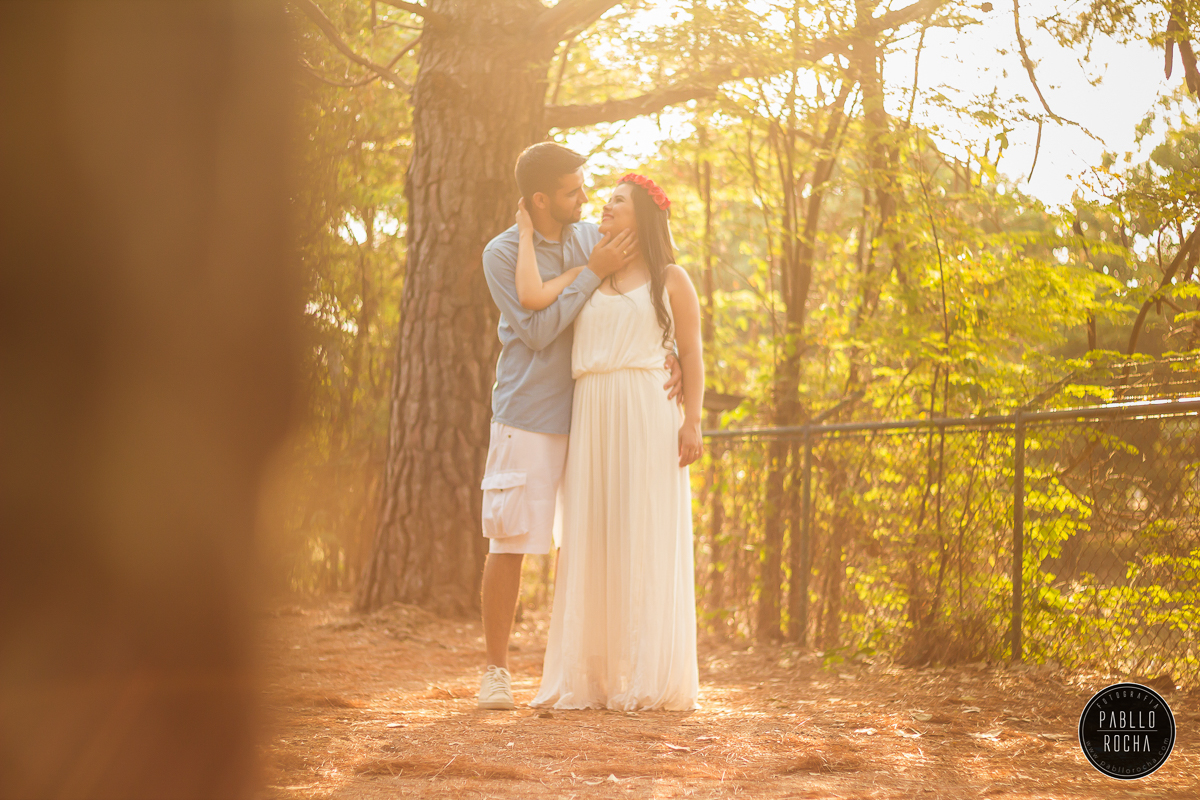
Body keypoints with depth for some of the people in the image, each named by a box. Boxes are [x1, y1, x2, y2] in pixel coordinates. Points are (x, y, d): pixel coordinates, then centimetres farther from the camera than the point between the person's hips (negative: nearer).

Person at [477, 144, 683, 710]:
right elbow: (538, 332, -13)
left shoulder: (593, 239, 6)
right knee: (509, 544, -3)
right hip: (527, 420, -4)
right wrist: (592, 273, -16)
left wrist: (667, 355, -5)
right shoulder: (502, 254, -6)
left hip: (585, 418, 4)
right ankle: (496, 670, 7)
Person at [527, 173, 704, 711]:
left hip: (648, 415, -3)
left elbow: (691, 354, 5)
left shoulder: (670, 279, 9)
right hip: (591, 419, 3)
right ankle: (591, 678, 3)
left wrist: (692, 422, -6)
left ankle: (650, 681, -4)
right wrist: (527, 233, 9)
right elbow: (531, 296, -2)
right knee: (593, 543, 0)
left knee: (646, 541, -6)